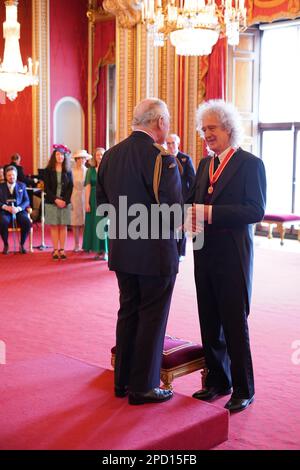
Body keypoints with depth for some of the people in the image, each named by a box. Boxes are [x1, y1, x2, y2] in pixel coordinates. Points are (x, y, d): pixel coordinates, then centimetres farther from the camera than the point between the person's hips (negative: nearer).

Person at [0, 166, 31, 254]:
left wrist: (18, 208, -13)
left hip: (19, 211, 1)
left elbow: (26, 201, 6)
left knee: (27, 222, -31)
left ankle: (22, 244, -8)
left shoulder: (22, 186, 15)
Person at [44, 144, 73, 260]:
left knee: (63, 226, 2)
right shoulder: (48, 170, 2)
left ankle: (62, 249, 7)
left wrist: (65, 200, -10)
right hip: (51, 202, -1)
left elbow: (70, 187, 3)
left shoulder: (68, 171, 6)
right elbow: (47, 187, -2)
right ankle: (55, 250, 5)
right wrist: (55, 199, -12)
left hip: (65, 202, 1)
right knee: (54, 226, 1)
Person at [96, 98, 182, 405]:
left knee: (128, 312, 18)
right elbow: (175, 209, -18)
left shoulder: (110, 155, 4)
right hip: (155, 252, -7)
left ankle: (123, 380, 29)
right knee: (152, 318, 6)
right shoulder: (161, 158, -17)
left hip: (122, 250, 7)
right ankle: (143, 386, 16)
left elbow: (101, 201, 10)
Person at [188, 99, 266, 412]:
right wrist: (190, 217, -7)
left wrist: (212, 213, -24)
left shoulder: (250, 164, -7)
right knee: (209, 323, 13)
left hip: (232, 256, -7)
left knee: (235, 324, 1)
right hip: (205, 254, 7)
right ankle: (217, 381, 28)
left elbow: (256, 210, -16)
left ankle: (243, 389, 15)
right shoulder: (205, 164, 14)